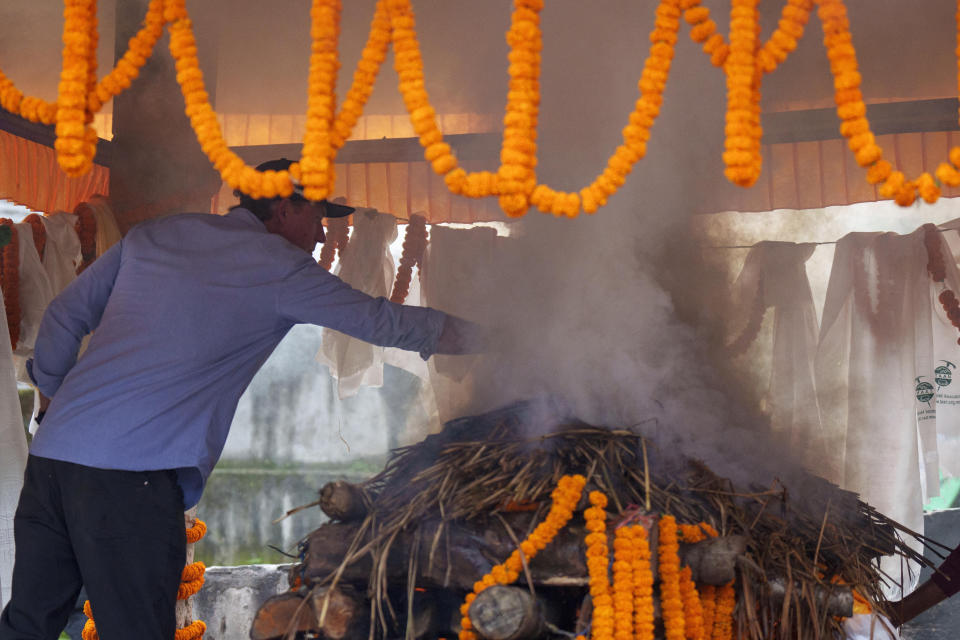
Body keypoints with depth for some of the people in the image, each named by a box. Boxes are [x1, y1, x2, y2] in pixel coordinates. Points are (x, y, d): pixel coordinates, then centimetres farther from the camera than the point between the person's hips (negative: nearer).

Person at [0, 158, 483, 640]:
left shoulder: (152, 235, 19)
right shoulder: (276, 262, 3)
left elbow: (64, 316, 20)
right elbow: (376, 320, 9)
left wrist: (50, 393, 33)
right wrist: (465, 335, 22)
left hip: (50, 454, 7)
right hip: (133, 475, -7)